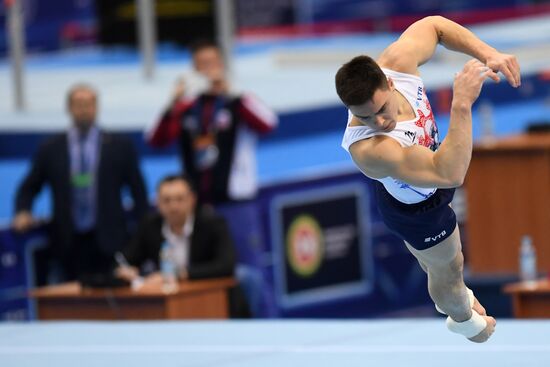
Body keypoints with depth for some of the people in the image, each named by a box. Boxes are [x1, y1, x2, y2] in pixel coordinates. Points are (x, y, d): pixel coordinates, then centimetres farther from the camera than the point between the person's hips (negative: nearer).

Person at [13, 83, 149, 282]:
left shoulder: (119, 147, 5)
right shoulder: (50, 150, 7)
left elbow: (138, 191, 7)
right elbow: (28, 188, 14)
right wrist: (23, 212, -6)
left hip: (108, 243, -1)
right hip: (68, 244, 1)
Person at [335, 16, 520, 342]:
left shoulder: (397, 62, -36)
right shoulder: (368, 149, -52)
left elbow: (434, 26, -15)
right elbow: (450, 174, -56)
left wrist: (488, 54, -28)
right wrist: (462, 105, -64)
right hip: (416, 211, -6)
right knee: (449, 266, 27)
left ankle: (452, 294, 72)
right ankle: (462, 318, 62)